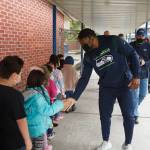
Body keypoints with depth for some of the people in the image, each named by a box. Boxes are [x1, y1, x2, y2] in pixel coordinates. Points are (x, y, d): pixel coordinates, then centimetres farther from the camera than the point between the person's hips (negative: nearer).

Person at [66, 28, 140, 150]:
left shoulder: (113, 41, -18)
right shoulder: (88, 56, -5)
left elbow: (132, 54, -10)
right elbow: (84, 78, -3)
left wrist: (136, 76, -17)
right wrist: (74, 97, -12)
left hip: (124, 85, -3)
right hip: (106, 87, 4)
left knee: (129, 116, 4)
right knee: (104, 115, 8)